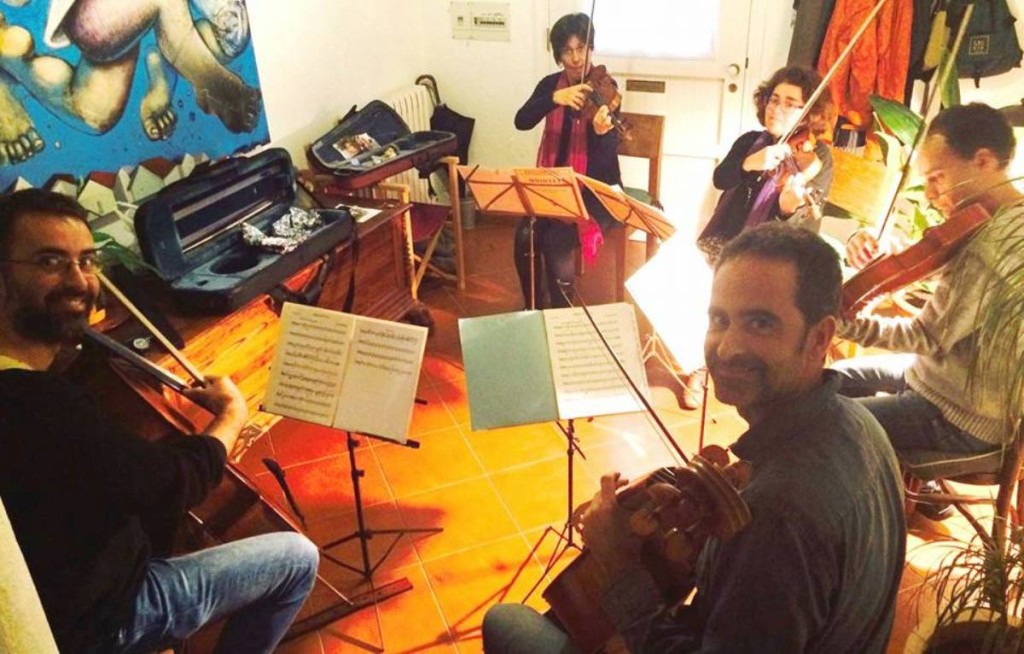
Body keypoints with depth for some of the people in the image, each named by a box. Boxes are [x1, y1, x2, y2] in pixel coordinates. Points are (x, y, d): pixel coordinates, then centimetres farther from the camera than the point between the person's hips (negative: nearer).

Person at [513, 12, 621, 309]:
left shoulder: (604, 90, -8)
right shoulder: (551, 84, 4)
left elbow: (607, 156, -18)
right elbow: (522, 121, -14)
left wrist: (601, 131, -40)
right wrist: (555, 99, -30)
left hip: (595, 190, -3)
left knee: (555, 241, -26)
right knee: (525, 236, -21)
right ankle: (532, 310, 0)